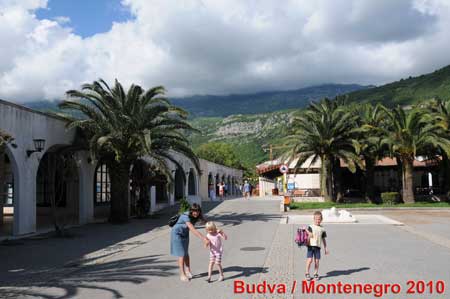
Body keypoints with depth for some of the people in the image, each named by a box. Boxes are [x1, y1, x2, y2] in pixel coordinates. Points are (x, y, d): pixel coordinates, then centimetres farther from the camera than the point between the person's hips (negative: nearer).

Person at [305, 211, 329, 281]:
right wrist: (307, 230, -14)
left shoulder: (322, 229, 10)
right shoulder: (311, 227, 1)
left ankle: (316, 274, 19)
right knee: (309, 260, -7)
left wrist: (325, 248, 14)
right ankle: (307, 273, 8)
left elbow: (323, 239, 15)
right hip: (311, 246, -3)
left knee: (317, 261, 4)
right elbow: (311, 235, -9)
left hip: (318, 247, 3)